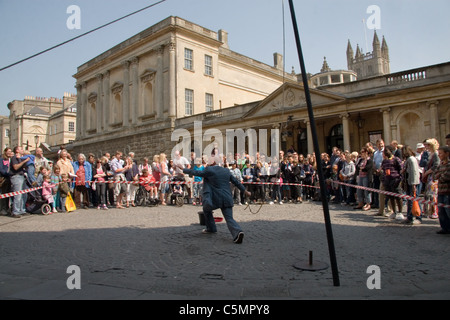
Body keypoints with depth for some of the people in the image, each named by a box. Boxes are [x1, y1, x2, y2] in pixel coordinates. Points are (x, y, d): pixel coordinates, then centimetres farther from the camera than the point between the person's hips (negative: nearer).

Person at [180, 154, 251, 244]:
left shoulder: (209, 170, -3)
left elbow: (196, 173, 2)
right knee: (229, 219, -1)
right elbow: (236, 182, 19)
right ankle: (237, 232, -28)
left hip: (214, 199, -4)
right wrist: (245, 191, 29)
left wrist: (183, 169, 14)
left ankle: (211, 228, 34)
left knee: (206, 209, 26)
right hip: (227, 199, 4)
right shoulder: (226, 171, 14)